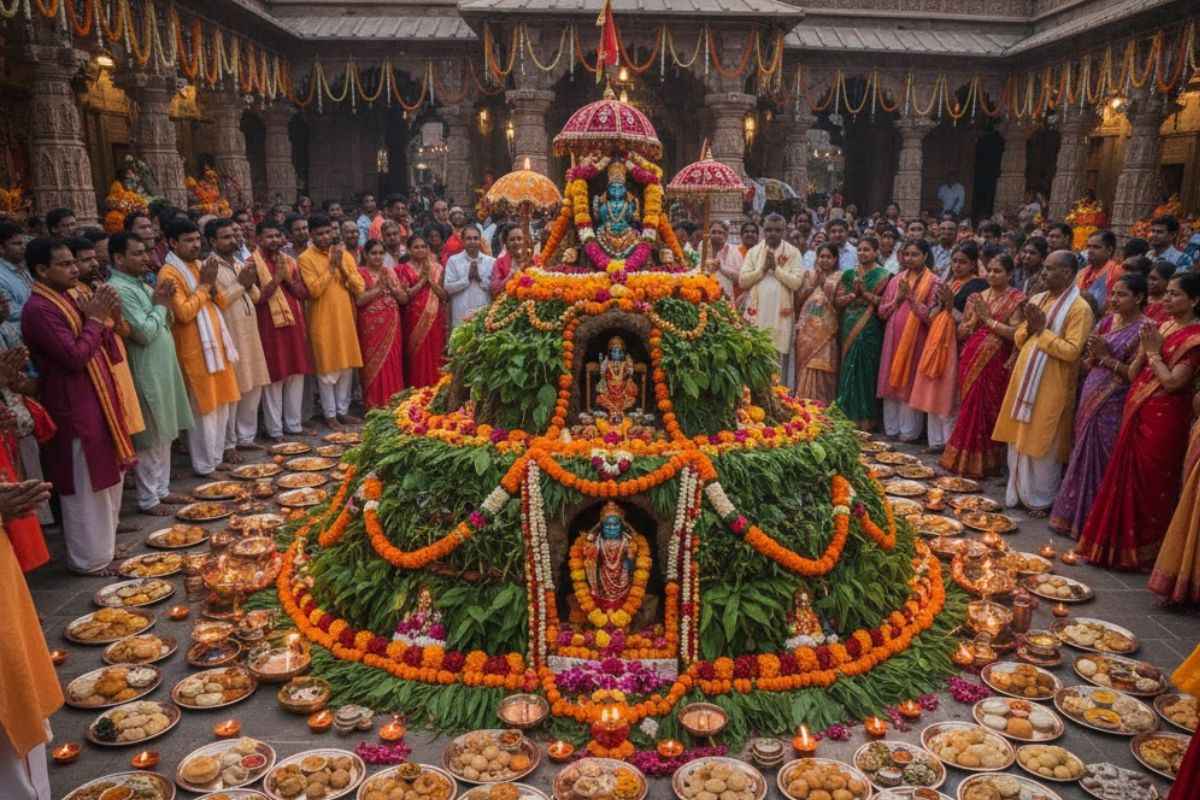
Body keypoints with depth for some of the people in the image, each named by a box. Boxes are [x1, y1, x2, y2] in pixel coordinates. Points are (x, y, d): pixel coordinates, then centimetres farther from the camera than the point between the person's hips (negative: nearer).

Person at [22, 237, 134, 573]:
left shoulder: (65, 299, 12)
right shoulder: (39, 309, -18)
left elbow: (101, 350, 14)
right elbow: (75, 356, -24)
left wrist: (104, 318, -2)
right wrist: (95, 319, -13)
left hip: (96, 401, 10)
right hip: (74, 409, -10)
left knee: (106, 480, 18)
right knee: (86, 488, 1)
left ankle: (104, 546, 31)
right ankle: (89, 559, 14)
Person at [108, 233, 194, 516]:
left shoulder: (141, 284, 12)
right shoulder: (120, 289, -17)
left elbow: (166, 323, 16)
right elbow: (144, 333, -22)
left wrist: (164, 303, -2)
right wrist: (160, 305, -9)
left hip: (163, 369, 9)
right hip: (146, 373, -9)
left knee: (165, 435, 15)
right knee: (150, 439, 1)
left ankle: (162, 489, 26)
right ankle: (147, 499, 12)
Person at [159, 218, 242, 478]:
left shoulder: (199, 265, 13)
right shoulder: (169, 273, -13)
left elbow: (218, 303, 19)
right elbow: (184, 313, -22)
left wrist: (212, 285, 0)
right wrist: (204, 285, -15)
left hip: (215, 344, 8)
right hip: (194, 350, -8)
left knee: (220, 405, 13)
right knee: (203, 409, -1)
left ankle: (216, 457, 24)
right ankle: (204, 466, 9)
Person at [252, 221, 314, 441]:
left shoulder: (289, 261, 12)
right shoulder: (253, 263, -6)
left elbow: (304, 293, 8)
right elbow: (255, 298, -13)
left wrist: (289, 278, -8)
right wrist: (276, 279, -19)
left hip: (294, 323, 6)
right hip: (269, 326, -6)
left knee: (296, 375, 8)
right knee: (274, 377, -2)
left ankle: (294, 424, 20)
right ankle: (275, 429, 7)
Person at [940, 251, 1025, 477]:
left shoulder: (1016, 299, -2)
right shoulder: (977, 297, 12)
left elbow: (1015, 333, -14)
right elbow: (961, 333, 11)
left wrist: (988, 319, -12)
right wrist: (975, 317, -6)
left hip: (995, 363, -4)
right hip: (971, 359, 4)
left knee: (988, 410, -2)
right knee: (970, 409, 7)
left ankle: (983, 462, 8)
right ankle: (965, 459, 15)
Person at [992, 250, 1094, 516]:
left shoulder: (1079, 308, -11)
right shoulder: (1037, 300, 10)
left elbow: (1072, 351, -19)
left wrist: (1042, 330, -15)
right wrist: (1029, 327, -6)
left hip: (1050, 387, -7)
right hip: (1024, 379, 7)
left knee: (1042, 445, 2)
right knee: (1019, 441, 13)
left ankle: (1042, 499, 16)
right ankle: (1018, 492, 25)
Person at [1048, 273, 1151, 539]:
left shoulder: (1144, 329, -9)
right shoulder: (1107, 321, 11)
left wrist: (1107, 357, -17)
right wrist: (1093, 353, -6)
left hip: (1113, 405, -7)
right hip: (1090, 397, 7)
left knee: (1101, 462, -1)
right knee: (1083, 457, 12)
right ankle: (1073, 516, 22)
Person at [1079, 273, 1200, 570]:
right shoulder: (1163, 326, 12)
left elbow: (1173, 382, -19)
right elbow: (1133, 373, 10)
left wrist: (1155, 352, -9)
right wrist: (1145, 349, -6)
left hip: (1163, 417, -7)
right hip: (1137, 409, 7)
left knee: (1150, 484, 1)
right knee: (1126, 478, 12)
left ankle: (1144, 552, 15)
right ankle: (1121, 543, 24)